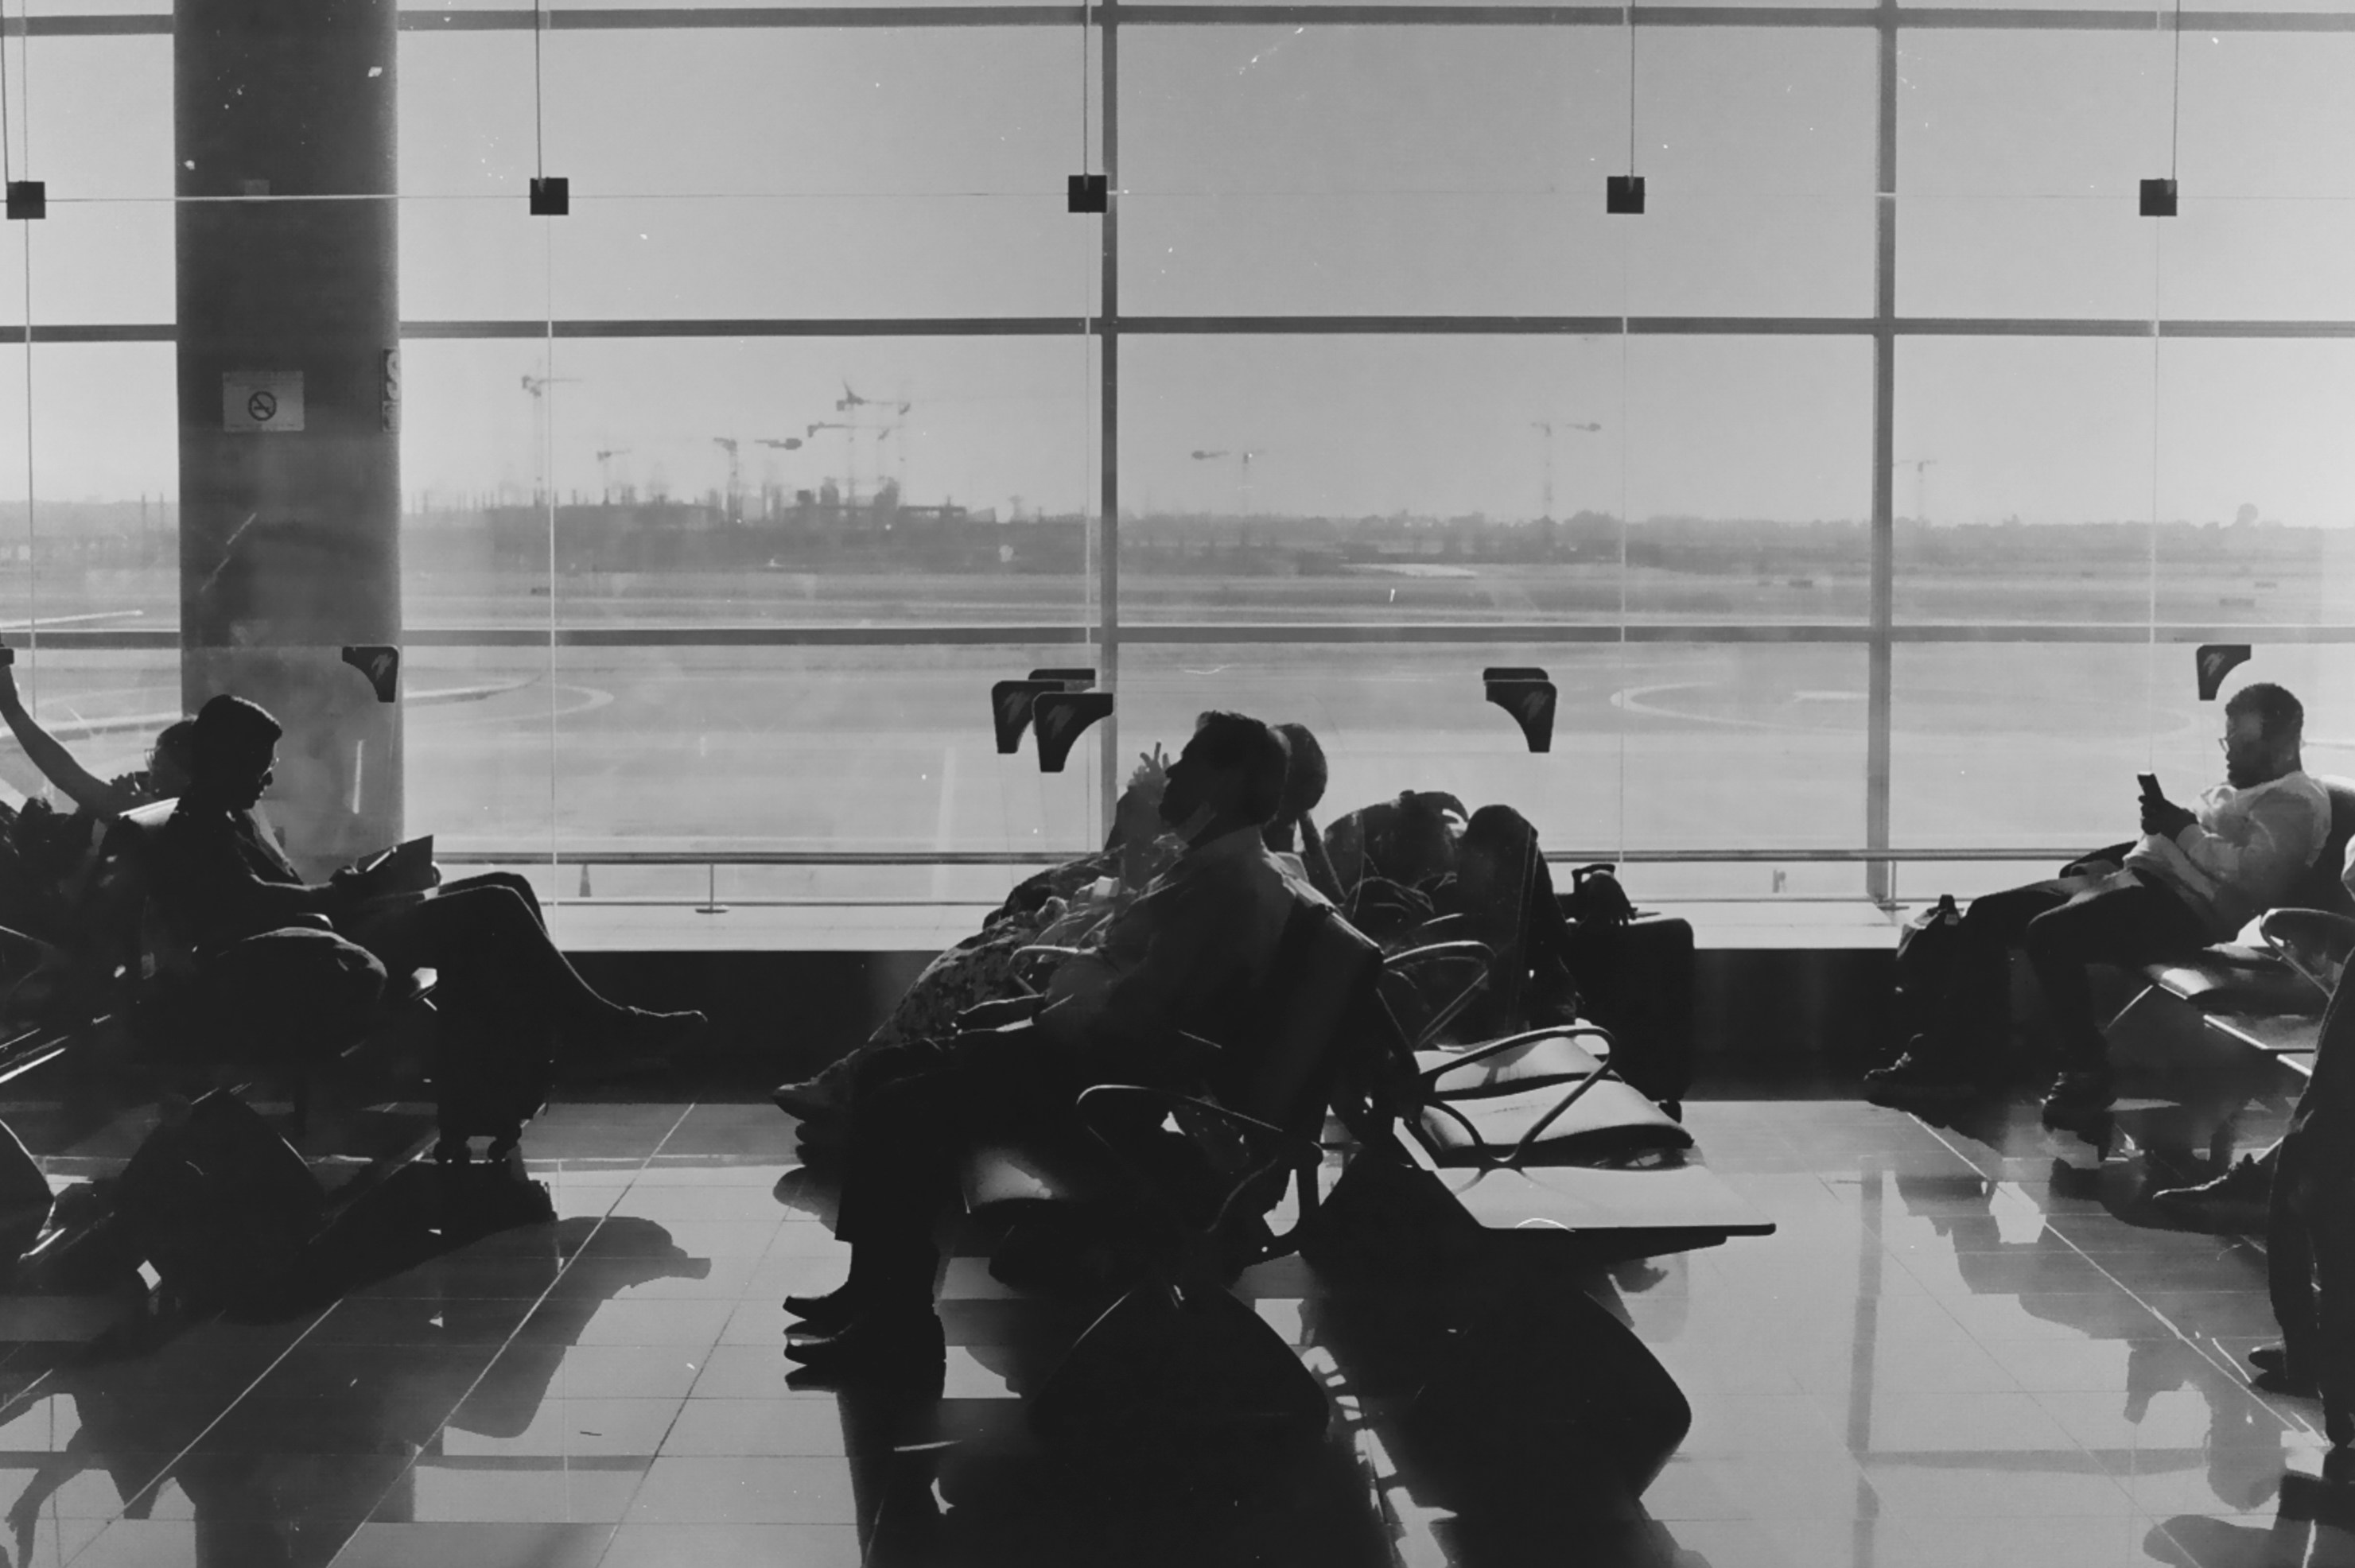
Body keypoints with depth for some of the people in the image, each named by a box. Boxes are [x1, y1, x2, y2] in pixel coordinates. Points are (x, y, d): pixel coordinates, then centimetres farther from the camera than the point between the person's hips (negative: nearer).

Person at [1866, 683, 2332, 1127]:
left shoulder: (2297, 803, -5)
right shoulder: (2238, 787, 26)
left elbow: (2250, 871, -21)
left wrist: (2182, 829, -14)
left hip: (2186, 906, -11)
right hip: (2139, 879, 11)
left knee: (2049, 934, -31)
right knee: (1988, 914, 1)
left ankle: (2087, 1072, -18)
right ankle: (1952, 1055, -2)